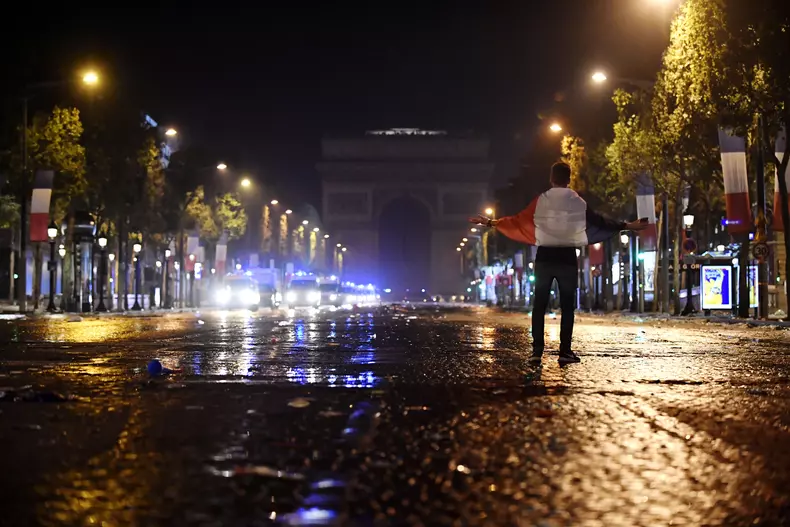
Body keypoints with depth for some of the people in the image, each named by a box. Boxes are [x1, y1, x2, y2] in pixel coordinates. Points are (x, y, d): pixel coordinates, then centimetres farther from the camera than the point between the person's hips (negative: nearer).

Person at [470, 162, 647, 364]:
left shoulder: (540, 201, 0)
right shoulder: (577, 202, 0)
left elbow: (518, 220, 3)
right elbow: (598, 221, 6)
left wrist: (491, 222, 13)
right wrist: (626, 226, 15)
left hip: (544, 258, 1)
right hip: (567, 258, 0)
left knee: (539, 305, 4)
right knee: (567, 306, 5)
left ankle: (537, 351, -3)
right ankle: (565, 351, -1)